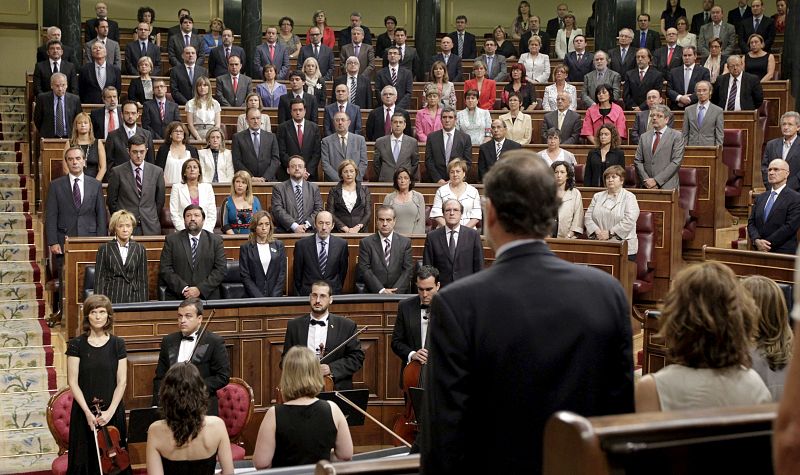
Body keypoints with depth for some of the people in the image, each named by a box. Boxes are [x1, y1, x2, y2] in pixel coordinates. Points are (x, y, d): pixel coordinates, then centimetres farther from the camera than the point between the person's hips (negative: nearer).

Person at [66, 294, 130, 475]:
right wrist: (87, 412, -14)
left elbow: (121, 382, -1)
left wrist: (110, 411, -12)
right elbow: (73, 382, -5)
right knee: (86, 459, 3)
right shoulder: (76, 344, -2)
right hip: (84, 411, -1)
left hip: (112, 411, 1)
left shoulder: (117, 344, 1)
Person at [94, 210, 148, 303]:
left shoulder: (140, 249, 10)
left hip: (132, 298, 1)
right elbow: (99, 279, 5)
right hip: (111, 299, -1)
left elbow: (142, 280, 10)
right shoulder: (104, 249, 6)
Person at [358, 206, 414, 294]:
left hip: (399, 293, 1)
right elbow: (365, 270, -2)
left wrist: (395, 292, -10)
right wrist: (381, 290, -12)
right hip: (374, 293, -1)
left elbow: (408, 270, 3)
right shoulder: (366, 243, 5)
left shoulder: (405, 242, 9)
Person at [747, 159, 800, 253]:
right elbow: (751, 223, 11)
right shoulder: (760, 198, 16)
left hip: (783, 253, -5)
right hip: (760, 252, 5)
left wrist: (767, 244, -14)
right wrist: (756, 240, -10)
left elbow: (790, 227, -13)